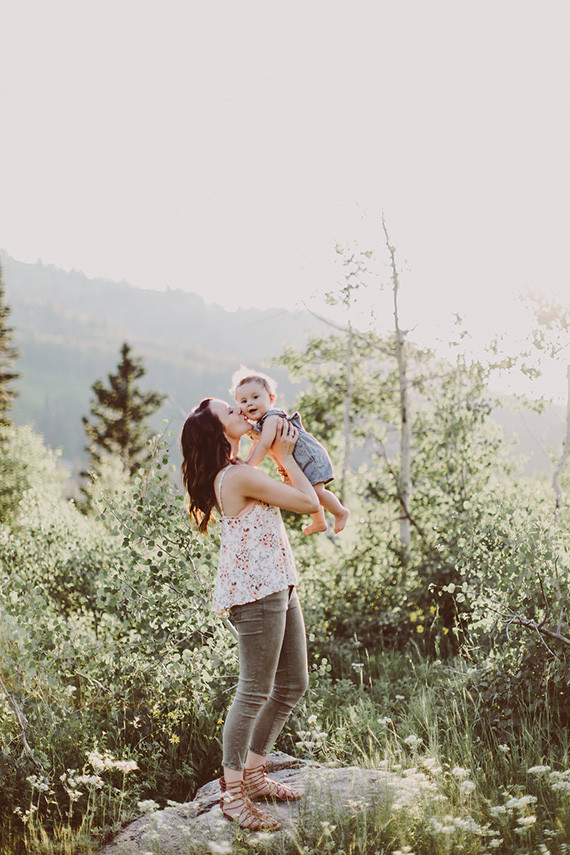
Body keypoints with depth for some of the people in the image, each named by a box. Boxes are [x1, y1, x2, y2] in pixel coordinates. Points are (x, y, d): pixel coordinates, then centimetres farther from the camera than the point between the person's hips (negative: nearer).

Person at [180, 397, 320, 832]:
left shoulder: (235, 472, 15)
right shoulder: (240, 476, -17)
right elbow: (309, 502, -12)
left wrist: (282, 454, 14)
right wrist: (284, 455, -1)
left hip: (278, 587, 11)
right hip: (256, 591, -11)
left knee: (293, 685, 16)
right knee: (255, 692, -4)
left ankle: (253, 772, 27)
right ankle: (233, 794, 7)